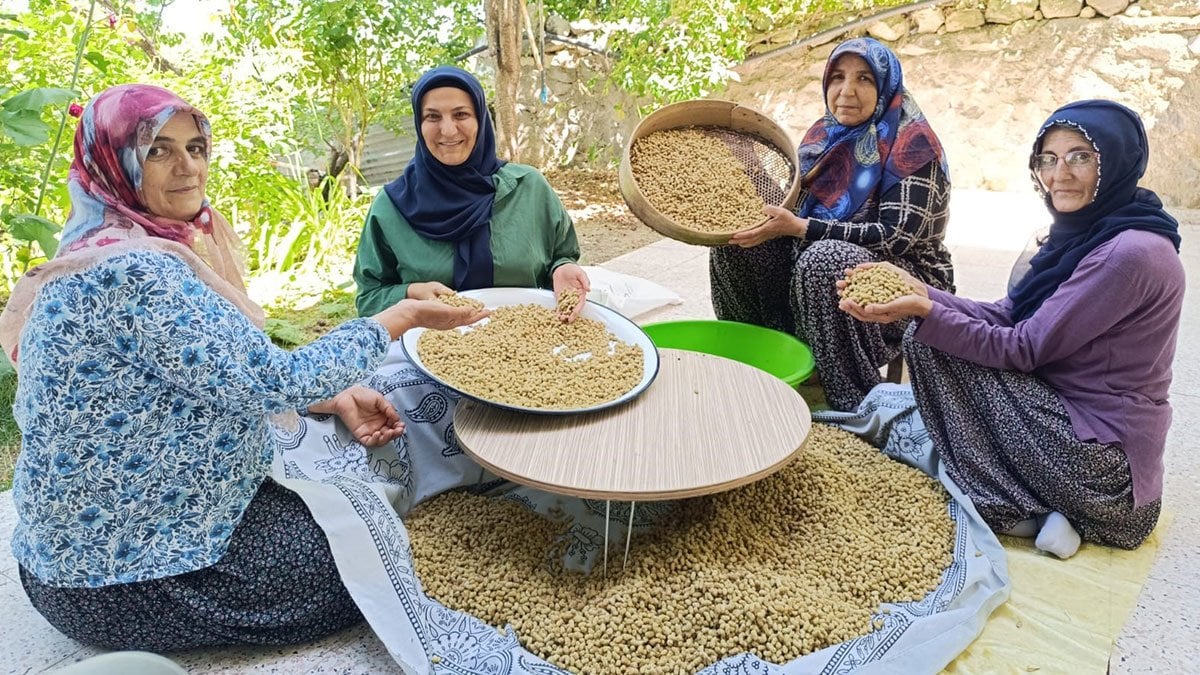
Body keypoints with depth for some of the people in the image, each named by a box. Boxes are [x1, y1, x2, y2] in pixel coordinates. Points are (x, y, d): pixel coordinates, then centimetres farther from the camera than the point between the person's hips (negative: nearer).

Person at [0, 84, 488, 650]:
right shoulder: (134, 273, -27)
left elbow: (216, 375, 10)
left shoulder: (129, 251, 5)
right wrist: (402, 317, -17)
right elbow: (271, 383, -27)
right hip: (125, 572, -10)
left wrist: (337, 400, -2)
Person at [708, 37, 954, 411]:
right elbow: (800, 211, 8)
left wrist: (798, 227, -29)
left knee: (825, 258, -36)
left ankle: (858, 406, -23)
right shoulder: (825, 135, 4)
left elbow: (895, 237, -23)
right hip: (819, 271, 7)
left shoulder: (911, 144, -15)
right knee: (736, 240, -9)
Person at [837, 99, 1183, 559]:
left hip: (1107, 464, -9)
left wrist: (926, 311, -27)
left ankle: (1013, 507, -1)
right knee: (933, 333, 10)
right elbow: (1006, 317, 2)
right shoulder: (1087, 232, 6)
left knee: (932, 344, -11)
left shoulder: (1129, 253, -22)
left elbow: (1024, 349, -22)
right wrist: (917, 291, -9)